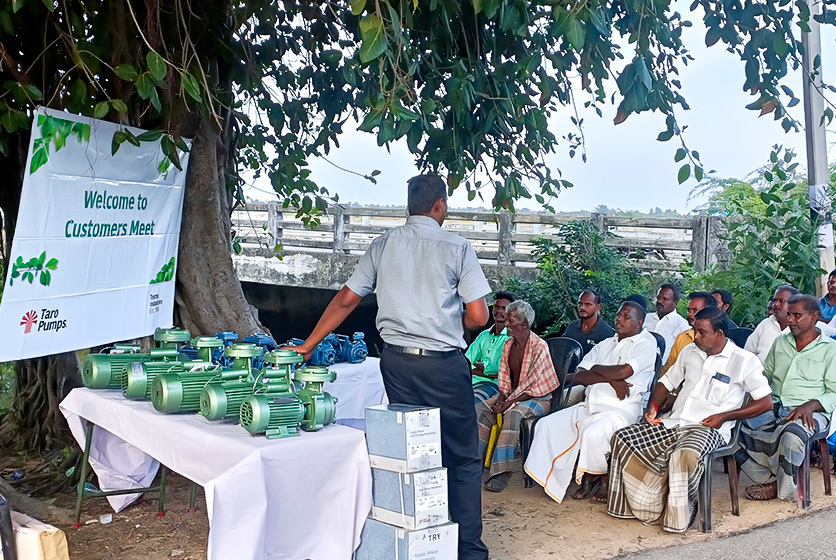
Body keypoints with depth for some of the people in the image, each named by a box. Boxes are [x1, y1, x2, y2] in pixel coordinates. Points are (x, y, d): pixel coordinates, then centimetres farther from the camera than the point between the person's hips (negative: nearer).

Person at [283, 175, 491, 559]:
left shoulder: (383, 245, 6)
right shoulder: (456, 248, -5)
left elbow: (346, 300, 8)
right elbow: (478, 316, -7)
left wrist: (306, 347, 14)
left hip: (395, 361, 4)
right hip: (444, 364, -4)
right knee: (462, 459, 6)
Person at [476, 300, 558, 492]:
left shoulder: (539, 347, -15)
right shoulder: (508, 345, 9)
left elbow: (537, 387, -17)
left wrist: (511, 402, -21)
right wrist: (502, 397, -7)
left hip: (536, 398, -8)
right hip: (512, 395, 8)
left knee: (513, 413, -37)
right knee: (480, 409, -15)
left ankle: (501, 471, -38)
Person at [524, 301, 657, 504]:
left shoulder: (646, 343, 0)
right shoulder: (605, 344, 20)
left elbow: (623, 371, -17)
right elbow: (579, 375, 6)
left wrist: (595, 369, 1)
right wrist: (610, 379, -11)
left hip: (620, 410, -7)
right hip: (589, 407, 7)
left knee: (594, 433, -36)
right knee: (547, 425, -8)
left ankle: (603, 478, -5)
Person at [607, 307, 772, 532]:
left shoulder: (744, 361, 0)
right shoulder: (689, 351, 18)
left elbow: (766, 402, -3)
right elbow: (667, 382, 27)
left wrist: (725, 416, -12)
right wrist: (653, 405, 6)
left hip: (708, 428, -6)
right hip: (673, 422, 6)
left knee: (685, 455, -40)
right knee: (622, 439, -13)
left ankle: (678, 516, -17)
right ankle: (650, 506, -10)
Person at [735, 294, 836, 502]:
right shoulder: (780, 342, 20)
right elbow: (765, 375, 23)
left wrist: (810, 405, -19)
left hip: (809, 412, -5)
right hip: (774, 407, 5)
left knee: (792, 433, -40)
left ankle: (786, 490, -13)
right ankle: (772, 480, -13)